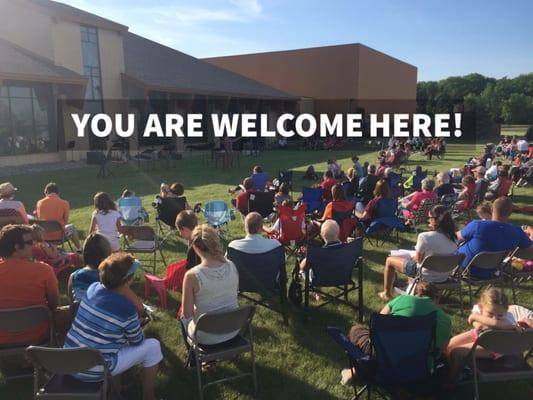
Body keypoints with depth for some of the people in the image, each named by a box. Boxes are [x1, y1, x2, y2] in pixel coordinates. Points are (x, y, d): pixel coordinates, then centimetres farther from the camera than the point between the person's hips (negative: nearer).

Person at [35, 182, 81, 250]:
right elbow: (65, 221, -1)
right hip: (59, 235, -2)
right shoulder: (64, 203, -8)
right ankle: (79, 249, 36)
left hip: (43, 236, 2)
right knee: (71, 228, 29)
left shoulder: (39, 203, -1)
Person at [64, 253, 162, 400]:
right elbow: (137, 341, -1)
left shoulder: (93, 288, -3)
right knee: (152, 346, 3)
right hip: (93, 372, -7)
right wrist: (137, 322, 14)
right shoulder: (126, 308, -20)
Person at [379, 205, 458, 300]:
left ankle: (386, 293, 29)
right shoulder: (452, 238, -8)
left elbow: (419, 259, -13)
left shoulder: (425, 236, -27)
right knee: (412, 259, 35)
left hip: (427, 276, -6)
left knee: (389, 260, 15)